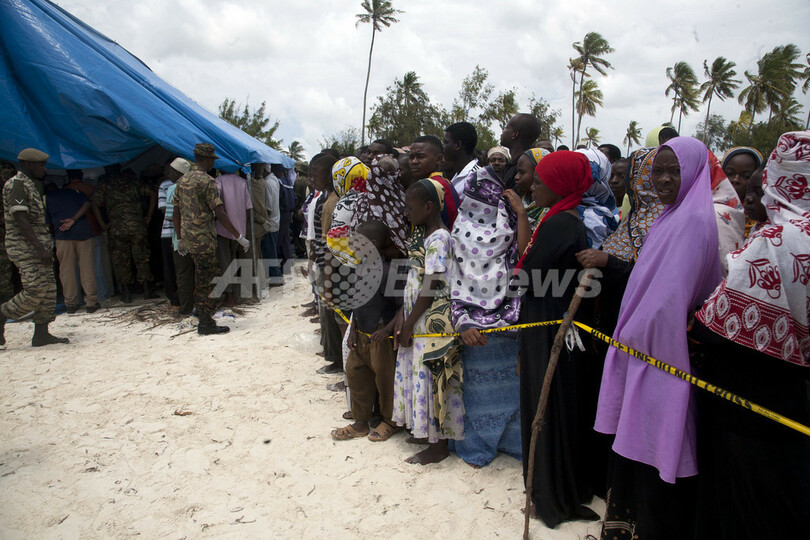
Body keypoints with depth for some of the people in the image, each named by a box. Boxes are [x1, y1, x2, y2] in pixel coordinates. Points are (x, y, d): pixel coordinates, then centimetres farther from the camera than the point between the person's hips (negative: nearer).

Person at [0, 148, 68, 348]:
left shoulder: (29, 185, 20)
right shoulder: (17, 184, -9)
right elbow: (20, 219, -19)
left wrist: (45, 247, 18)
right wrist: (39, 247, -23)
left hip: (37, 246, 10)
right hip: (24, 247, -10)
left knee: (48, 289, 4)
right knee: (36, 290, -14)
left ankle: (41, 334, 6)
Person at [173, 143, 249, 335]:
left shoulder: (182, 181, 12)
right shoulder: (207, 181, -14)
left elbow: (176, 213, 16)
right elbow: (220, 214, -19)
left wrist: (180, 239, 24)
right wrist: (240, 237, -14)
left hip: (188, 238, 8)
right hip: (203, 240, -8)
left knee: (210, 276, 20)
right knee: (206, 282, 0)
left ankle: (204, 318, 28)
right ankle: (206, 324, 8)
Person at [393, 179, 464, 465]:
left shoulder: (439, 238, -18)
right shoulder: (419, 234, 10)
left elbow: (430, 289, -19)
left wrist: (408, 325, -14)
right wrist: (402, 316, 3)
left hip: (434, 322, -9)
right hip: (416, 318, 9)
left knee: (430, 377, 0)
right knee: (417, 374, 16)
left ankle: (438, 445, 15)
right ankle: (426, 431, 33)